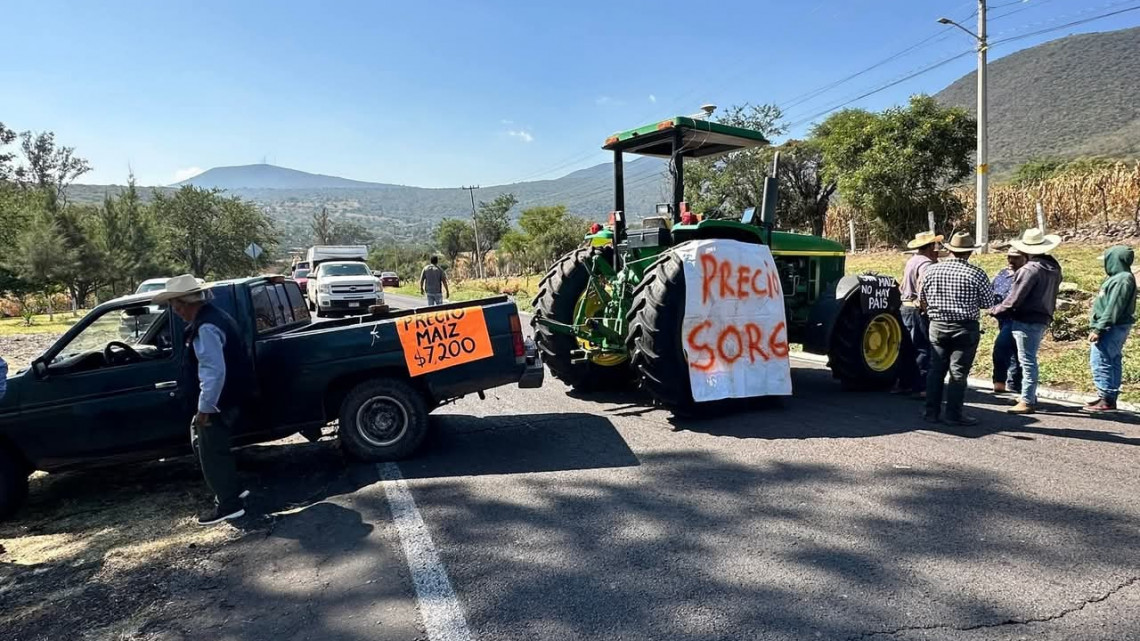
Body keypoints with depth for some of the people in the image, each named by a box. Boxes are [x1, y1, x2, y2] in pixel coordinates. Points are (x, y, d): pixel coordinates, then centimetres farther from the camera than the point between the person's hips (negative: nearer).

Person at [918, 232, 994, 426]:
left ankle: (931, 411, 15)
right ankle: (953, 414, 7)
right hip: (965, 328, -3)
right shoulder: (976, 273, -11)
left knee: (936, 370, 11)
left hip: (937, 326, 3)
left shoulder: (932, 270, 0)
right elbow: (988, 303, -4)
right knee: (958, 372, 3)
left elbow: (922, 300, 8)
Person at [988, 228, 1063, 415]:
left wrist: (995, 310, -3)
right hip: (1043, 319, 9)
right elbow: (1049, 294, 14)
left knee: (1027, 361, -4)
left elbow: (1014, 299, -17)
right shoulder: (1054, 268, 9)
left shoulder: (1030, 270, -18)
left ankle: (1027, 401, 0)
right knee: (1030, 360, 19)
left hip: (1026, 321, -9)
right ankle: (1029, 395, 28)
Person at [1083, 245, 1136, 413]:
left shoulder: (1123, 279, -15)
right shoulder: (1118, 277, 15)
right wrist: (1097, 328, 18)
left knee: (1100, 361, -11)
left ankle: (1107, 399, -9)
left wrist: (1098, 329, -20)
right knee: (1113, 361, 12)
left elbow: (1113, 308, -20)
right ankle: (1109, 398, 17)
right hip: (1114, 328, 10)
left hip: (1113, 328, -10)